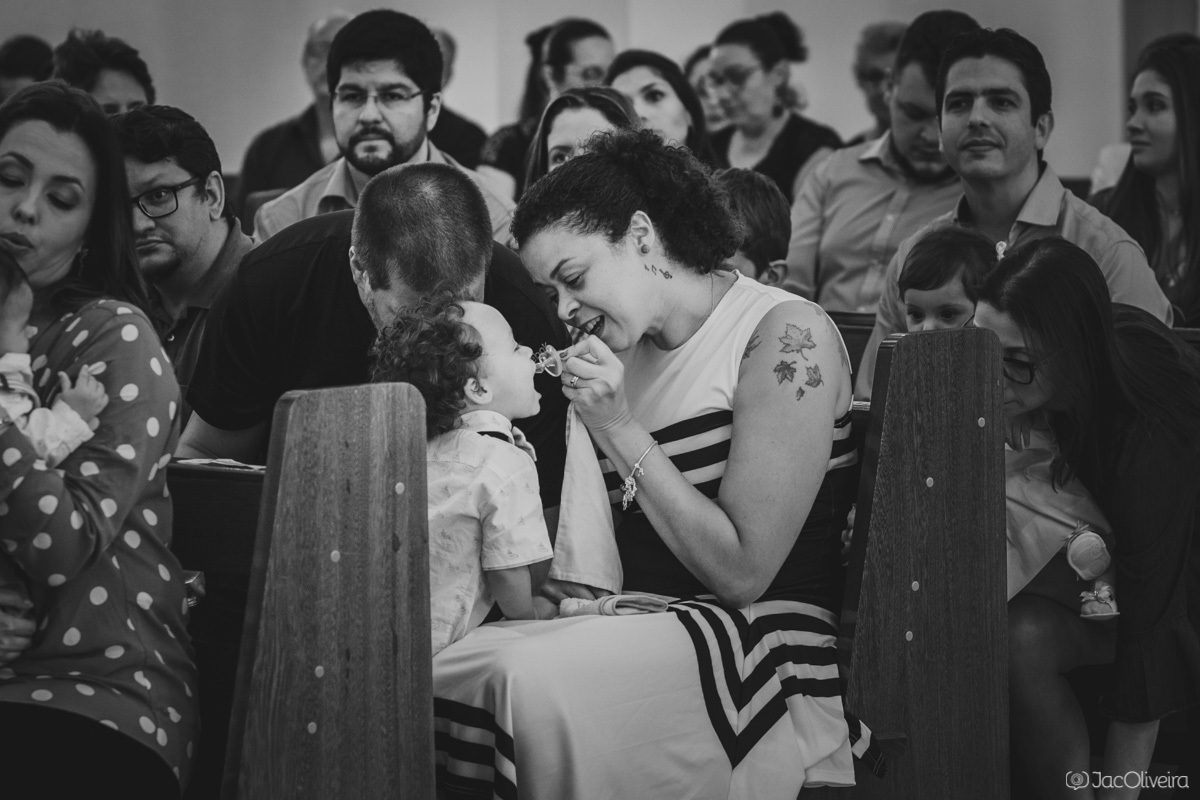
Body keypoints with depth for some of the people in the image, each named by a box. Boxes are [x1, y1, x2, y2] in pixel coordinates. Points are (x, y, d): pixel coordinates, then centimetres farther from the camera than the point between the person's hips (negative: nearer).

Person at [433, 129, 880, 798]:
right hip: (640, 629, 7)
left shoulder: (786, 335, -9)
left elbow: (742, 574, -14)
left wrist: (622, 431, -13)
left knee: (535, 680, -30)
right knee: (435, 665, -16)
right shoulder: (629, 350, 14)